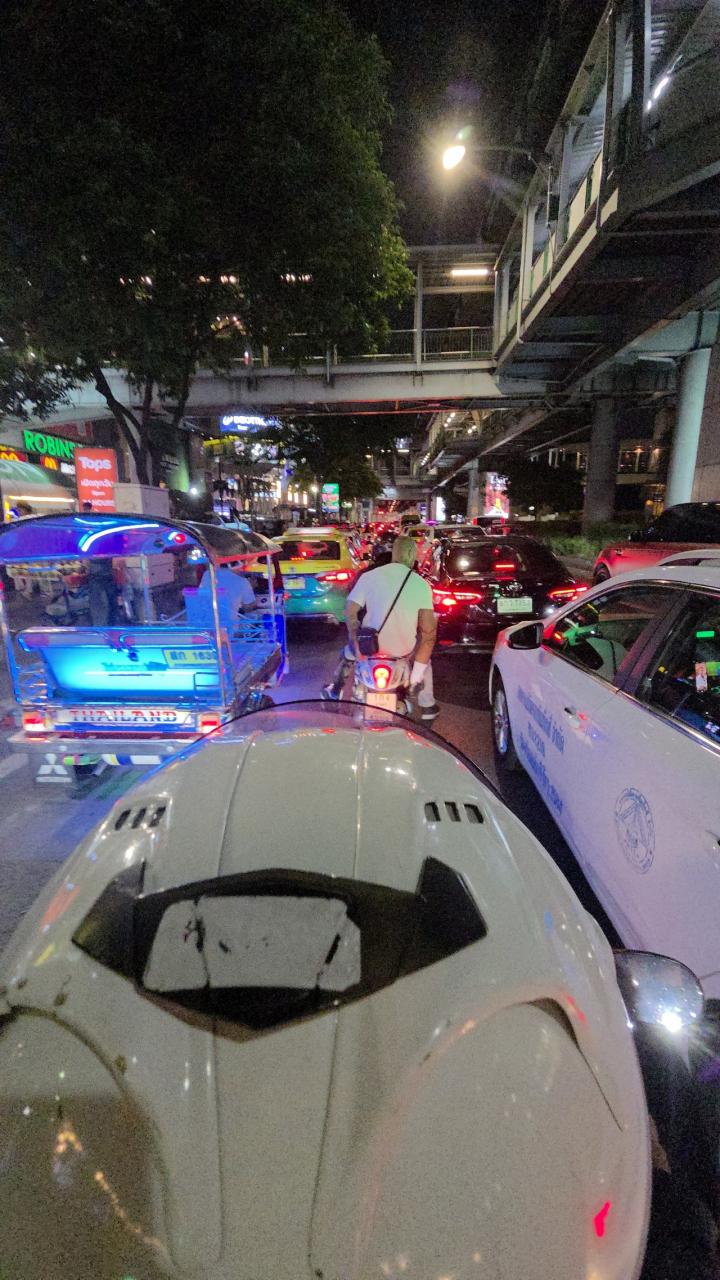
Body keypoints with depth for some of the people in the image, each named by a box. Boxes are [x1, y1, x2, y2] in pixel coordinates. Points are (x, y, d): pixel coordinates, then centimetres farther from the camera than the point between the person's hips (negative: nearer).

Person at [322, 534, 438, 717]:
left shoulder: (368, 576, -5)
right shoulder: (421, 584, -7)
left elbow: (350, 612, -6)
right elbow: (428, 628, -10)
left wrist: (356, 639, 3)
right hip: (405, 649, 0)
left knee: (349, 651, 34)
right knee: (424, 654, 34)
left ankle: (334, 690, 50)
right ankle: (427, 706, 37)